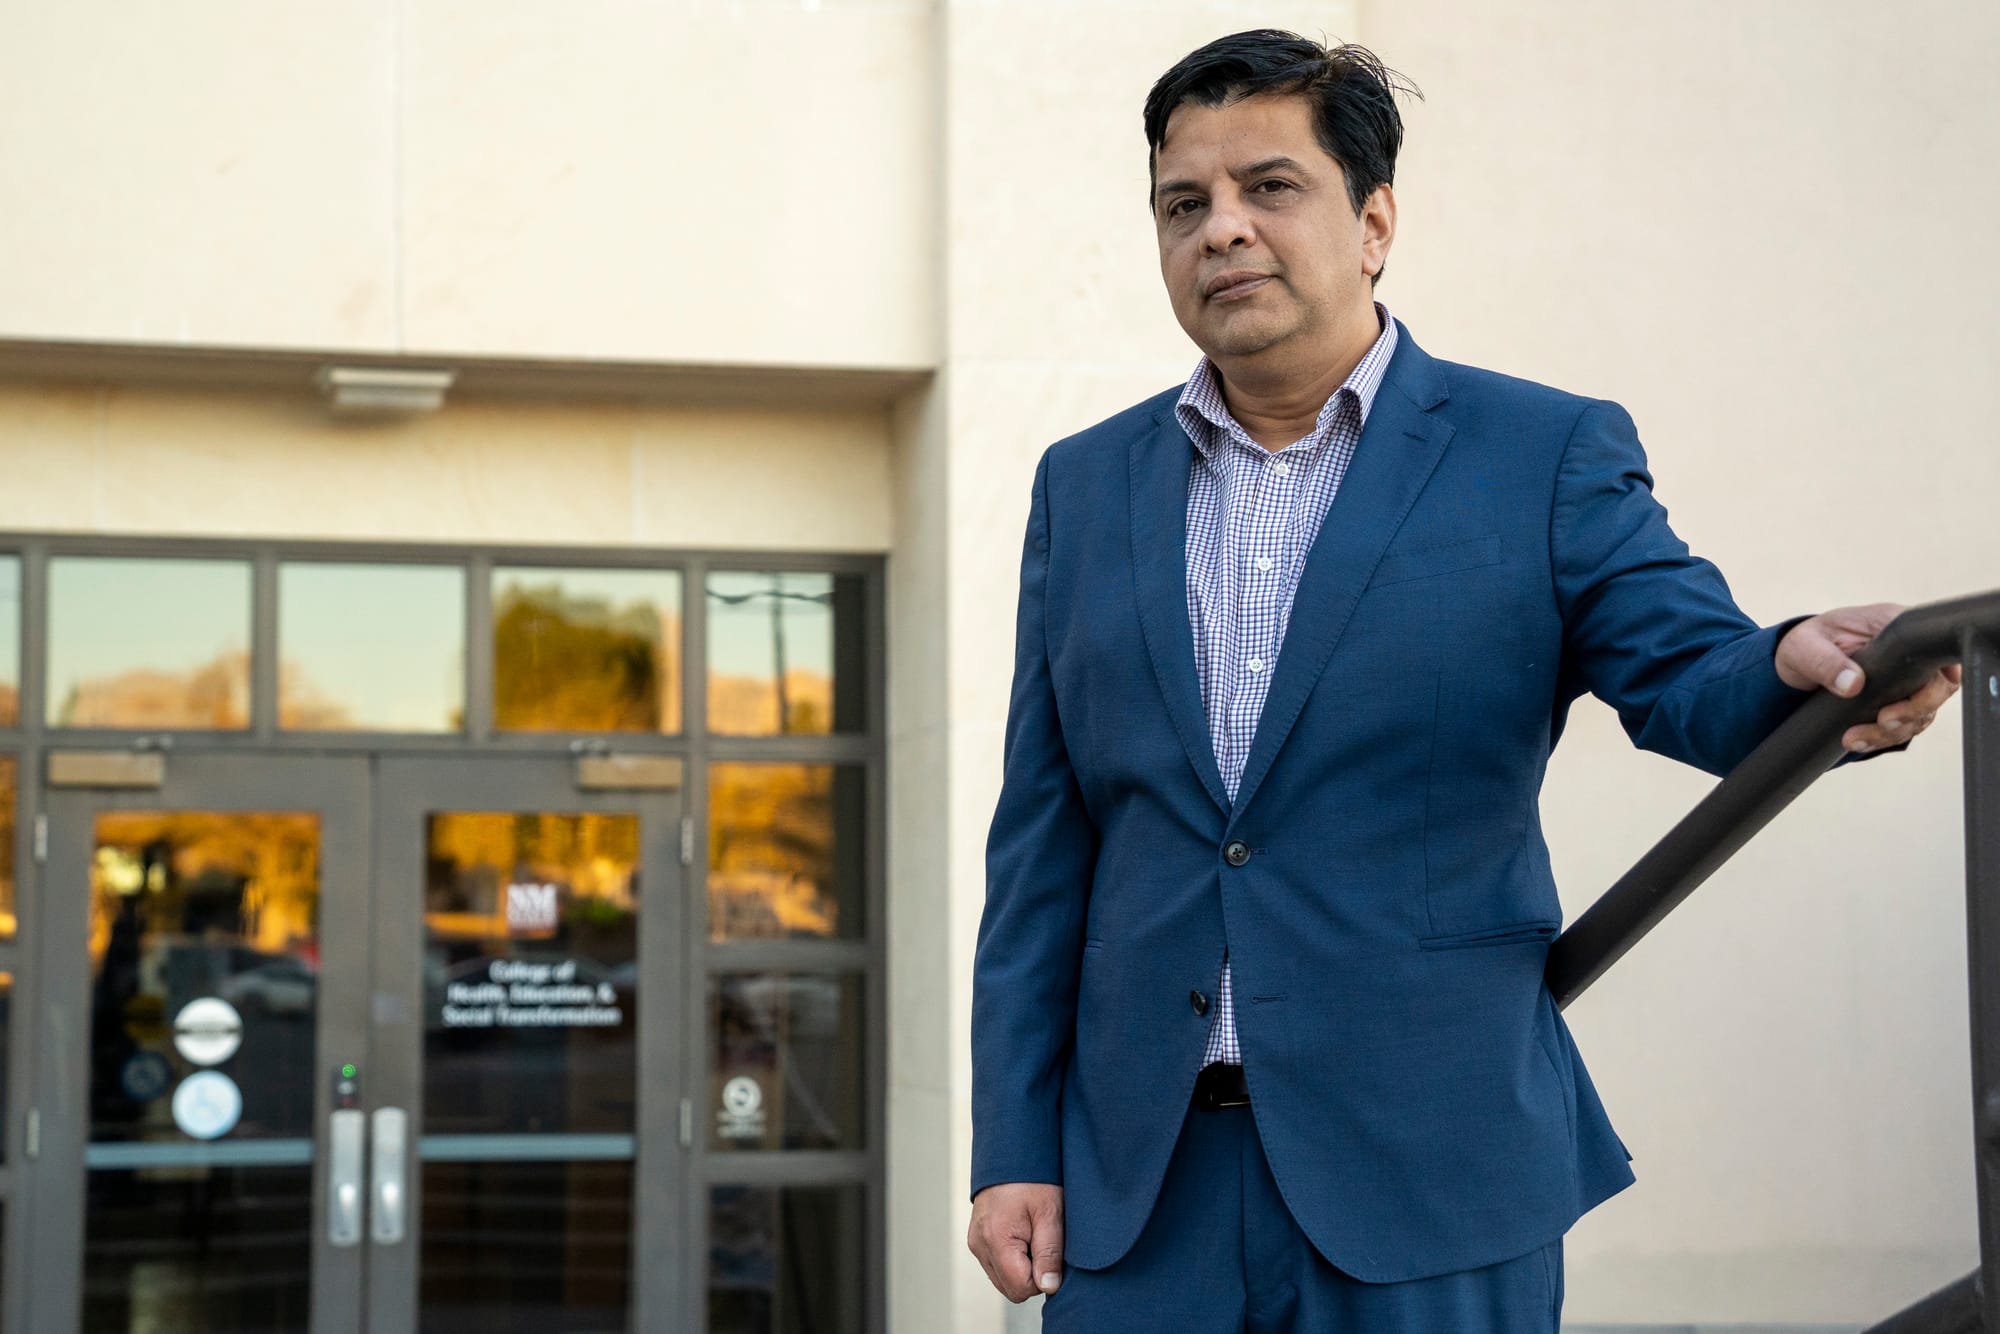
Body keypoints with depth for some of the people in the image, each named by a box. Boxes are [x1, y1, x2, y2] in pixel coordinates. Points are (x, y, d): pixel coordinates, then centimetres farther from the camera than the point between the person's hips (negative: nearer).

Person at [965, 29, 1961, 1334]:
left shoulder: (1546, 455, 2)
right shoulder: (1086, 484, 11)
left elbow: (1696, 675, -9)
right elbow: (1042, 847, 10)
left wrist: (1802, 668, -33)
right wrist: (1014, 1149, 5)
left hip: (1426, 1183, -3)